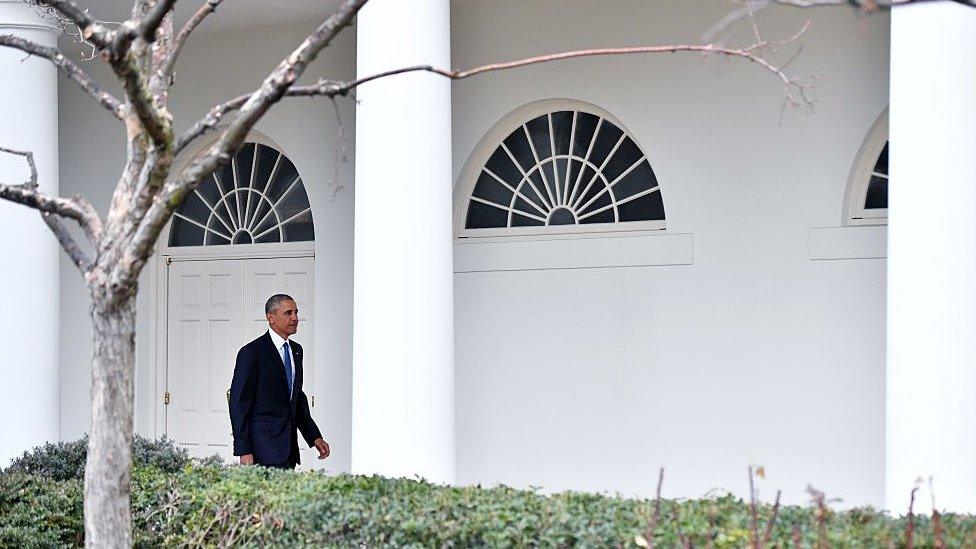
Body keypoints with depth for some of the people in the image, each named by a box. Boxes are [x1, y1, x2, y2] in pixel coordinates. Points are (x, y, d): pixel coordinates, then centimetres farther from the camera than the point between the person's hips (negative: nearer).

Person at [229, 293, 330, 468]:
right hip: (265, 446, -7)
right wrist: (244, 451, -15)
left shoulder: (296, 350, 16)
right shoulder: (251, 352, -8)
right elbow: (239, 403, -10)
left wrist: (314, 437, 18)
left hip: (288, 446, 7)